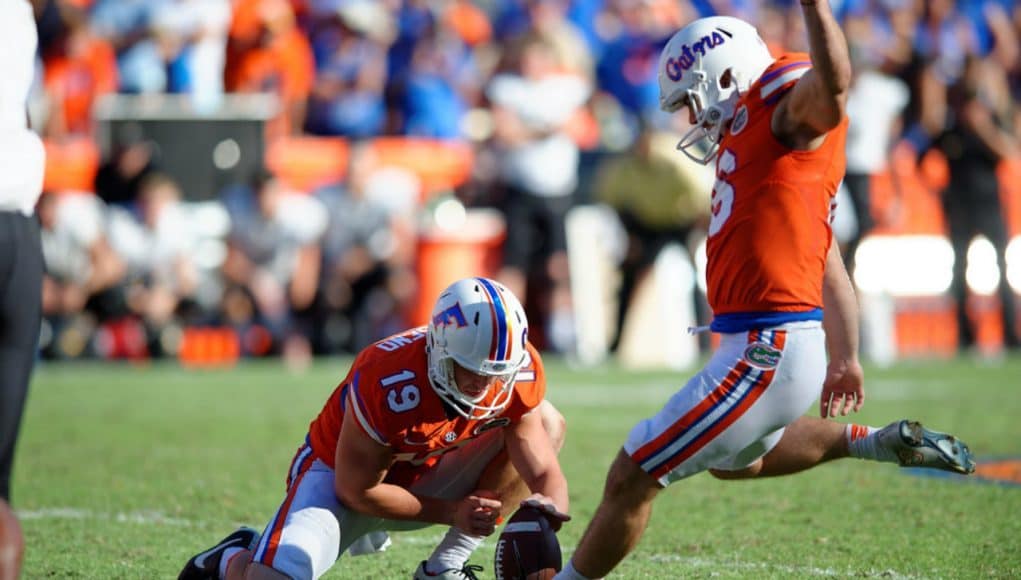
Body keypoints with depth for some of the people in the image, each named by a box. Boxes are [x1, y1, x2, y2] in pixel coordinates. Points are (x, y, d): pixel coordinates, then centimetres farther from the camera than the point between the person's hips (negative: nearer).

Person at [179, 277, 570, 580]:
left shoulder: (519, 375, -22)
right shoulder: (387, 385, -35)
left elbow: (545, 473, -16)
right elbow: (356, 490, -23)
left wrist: (549, 506, -41)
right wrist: (451, 512, -26)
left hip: (421, 479, 5)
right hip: (338, 474, -5)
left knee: (547, 425, -13)